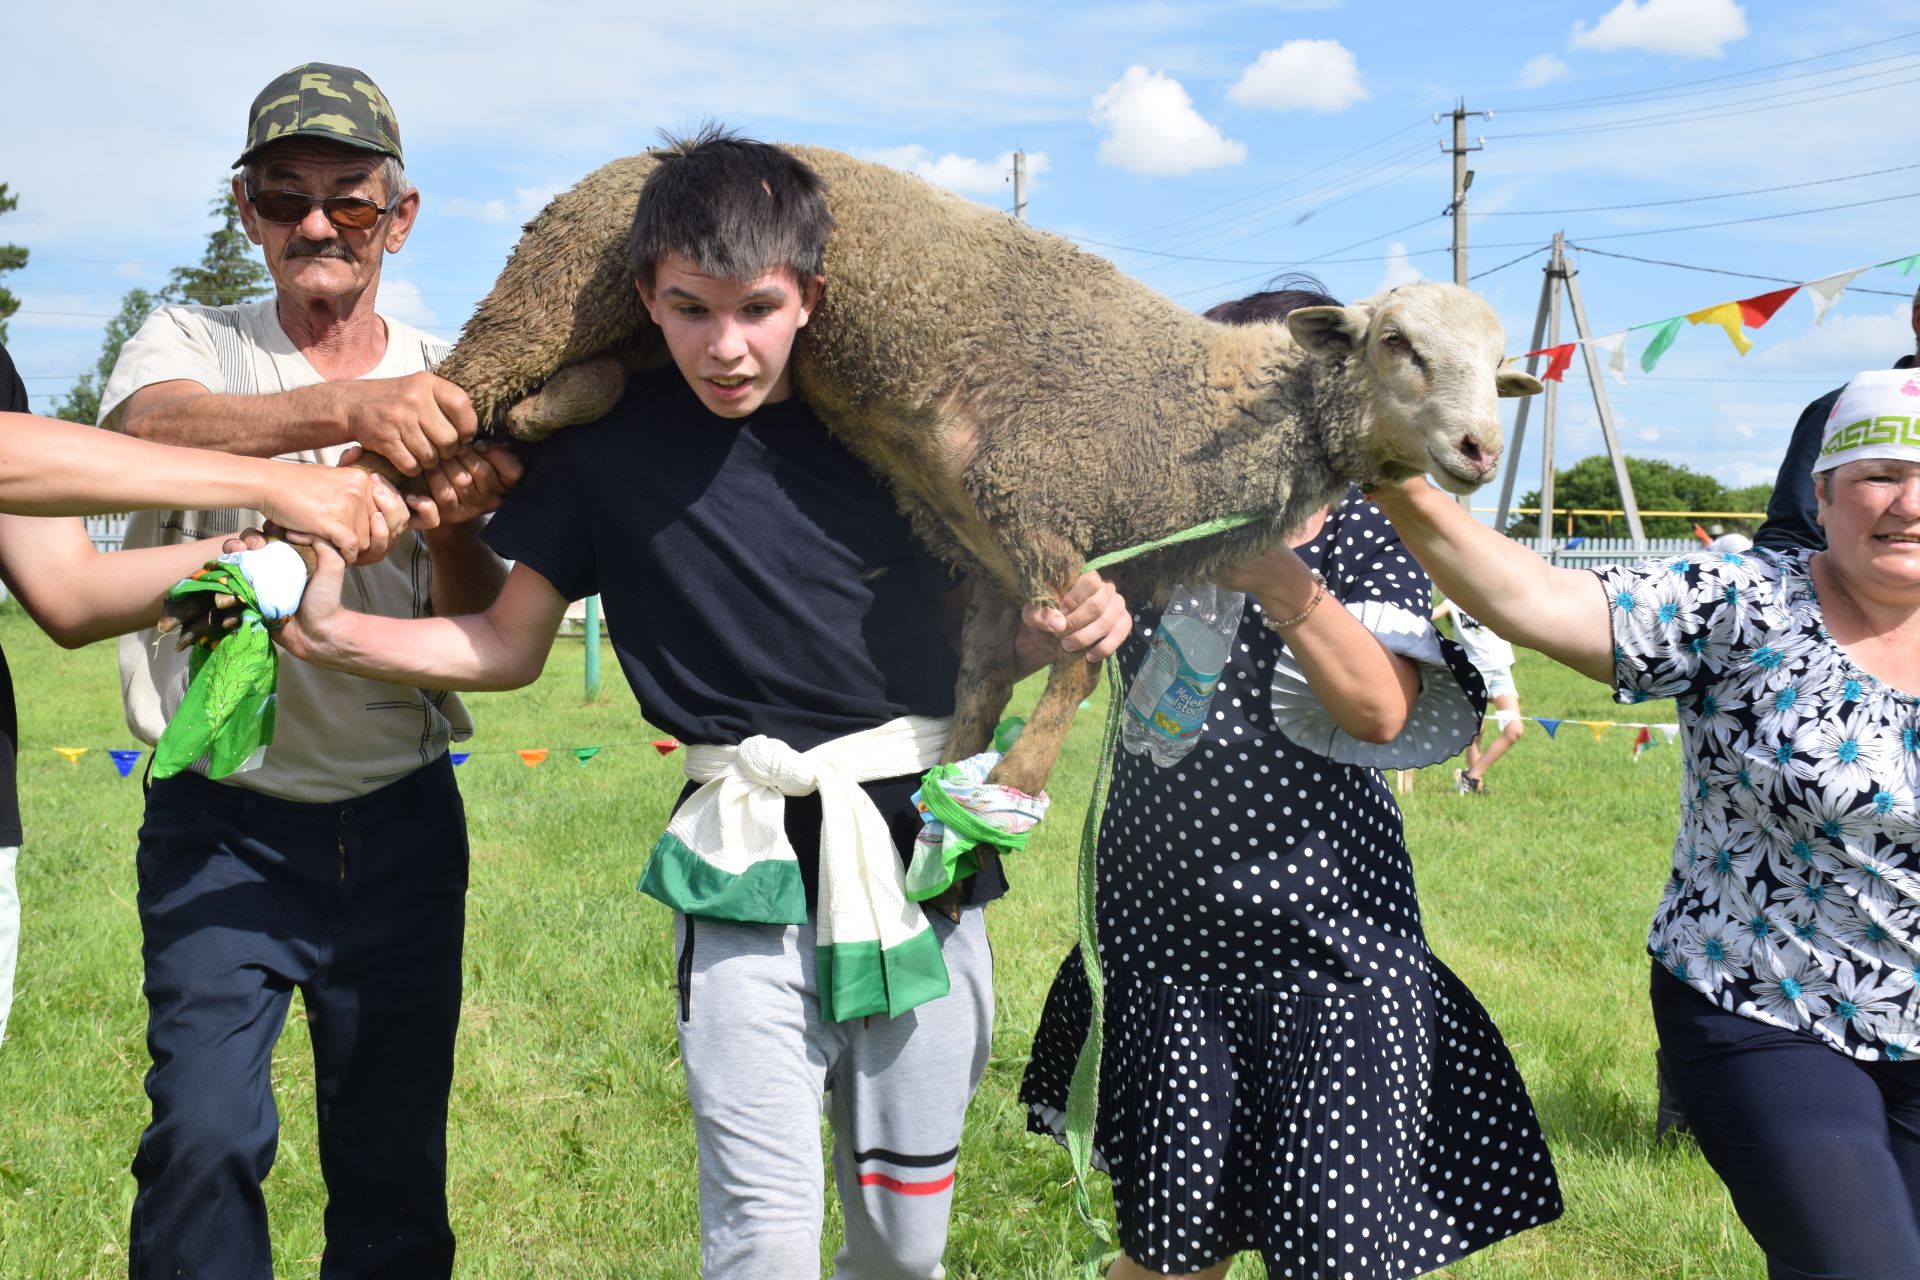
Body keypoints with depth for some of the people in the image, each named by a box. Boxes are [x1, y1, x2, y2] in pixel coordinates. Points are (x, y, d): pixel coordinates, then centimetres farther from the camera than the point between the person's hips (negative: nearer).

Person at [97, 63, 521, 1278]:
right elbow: (147, 427, -25)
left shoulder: (447, 391, 5)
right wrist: (347, 408, -43)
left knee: (397, 1148, 9)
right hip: (221, 823, -1)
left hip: (400, 823, 2)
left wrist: (452, 530, -25)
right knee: (205, 1134, -11)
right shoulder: (189, 344, 2)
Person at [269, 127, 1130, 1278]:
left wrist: (1073, 625, -10)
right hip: (751, 875, -2)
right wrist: (329, 631, -7)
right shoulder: (611, 446, -2)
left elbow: (973, 631, 11)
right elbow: (507, 648, 5)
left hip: (923, 850, 2)